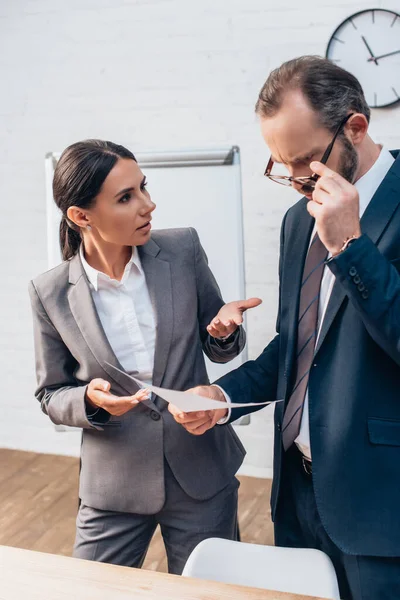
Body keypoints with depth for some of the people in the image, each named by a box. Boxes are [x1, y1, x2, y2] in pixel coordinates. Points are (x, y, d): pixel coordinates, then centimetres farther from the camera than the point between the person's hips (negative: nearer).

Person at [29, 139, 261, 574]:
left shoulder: (183, 250, -7)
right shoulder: (51, 293, -9)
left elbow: (218, 351, 5)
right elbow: (51, 396, 1)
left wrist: (224, 330, -18)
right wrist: (89, 400, -20)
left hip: (202, 475, 1)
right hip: (113, 487, -1)